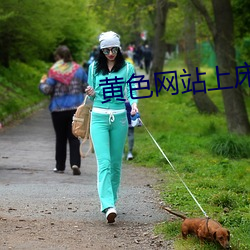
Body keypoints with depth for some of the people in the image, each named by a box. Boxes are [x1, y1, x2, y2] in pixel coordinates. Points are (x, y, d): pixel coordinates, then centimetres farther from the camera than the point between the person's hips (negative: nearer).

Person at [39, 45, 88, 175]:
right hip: (76, 108, 2)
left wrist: (42, 83, 9)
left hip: (58, 109, -2)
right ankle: (75, 163, -13)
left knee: (60, 138, 10)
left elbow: (47, 90, -12)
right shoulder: (78, 69, 1)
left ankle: (60, 166, 16)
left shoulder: (54, 71, -9)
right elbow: (87, 87, 6)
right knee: (74, 137, 4)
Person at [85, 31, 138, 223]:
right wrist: (91, 94, -8)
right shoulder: (94, 68, 7)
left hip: (119, 118, 1)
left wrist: (134, 105, -20)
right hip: (99, 117, -1)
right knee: (104, 162, -13)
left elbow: (132, 92, 0)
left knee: (116, 163, 7)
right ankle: (108, 206, -23)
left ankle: (111, 199, 22)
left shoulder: (127, 68, 4)